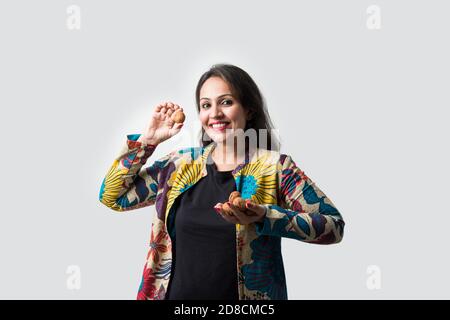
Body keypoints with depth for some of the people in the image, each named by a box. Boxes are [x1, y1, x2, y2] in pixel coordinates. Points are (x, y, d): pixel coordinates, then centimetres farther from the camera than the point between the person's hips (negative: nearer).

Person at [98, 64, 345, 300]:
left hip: (245, 296, -3)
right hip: (175, 294, 3)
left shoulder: (275, 167, -9)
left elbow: (334, 225, -13)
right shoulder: (181, 163, 1)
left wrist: (264, 217, -26)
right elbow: (113, 196, 6)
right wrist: (148, 140, -3)